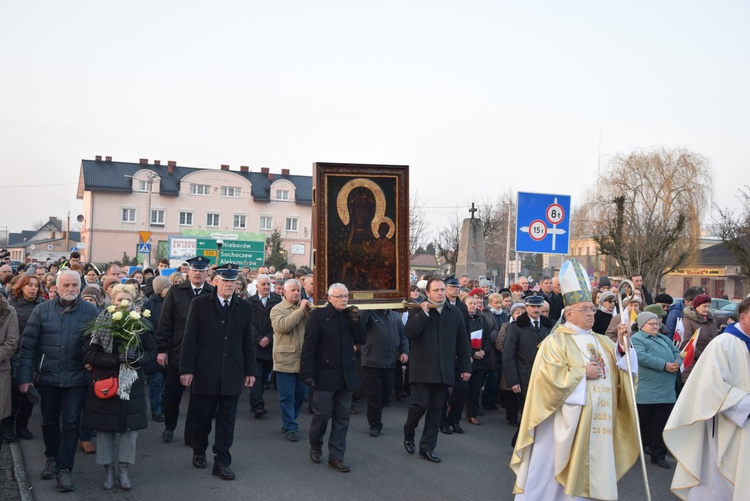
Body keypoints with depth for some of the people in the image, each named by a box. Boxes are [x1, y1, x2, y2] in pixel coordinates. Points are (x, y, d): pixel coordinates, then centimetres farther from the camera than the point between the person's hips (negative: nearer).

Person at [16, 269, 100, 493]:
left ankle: (65, 469, 10)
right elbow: (28, 345, -1)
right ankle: (52, 458, 38)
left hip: (76, 379, -2)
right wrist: (24, 376, -5)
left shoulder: (91, 312, -2)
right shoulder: (42, 310, 0)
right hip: (47, 377, 2)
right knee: (49, 422, 17)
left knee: (71, 424, 1)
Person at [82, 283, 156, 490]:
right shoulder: (100, 324, -4)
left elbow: (152, 352, 3)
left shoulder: (141, 325, 1)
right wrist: (117, 359, -20)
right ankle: (108, 470, 19)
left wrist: (137, 358, -18)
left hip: (132, 384, 1)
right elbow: (89, 355, -8)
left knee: (130, 426, 4)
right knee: (105, 426, 5)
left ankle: (124, 469, 17)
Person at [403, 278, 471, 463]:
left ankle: (427, 447, 17)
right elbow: (409, 333, -16)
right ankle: (408, 434, 19)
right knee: (421, 404, -9)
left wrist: (465, 367, 9)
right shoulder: (418, 310, 0)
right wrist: (424, 313, -20)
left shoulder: (455, 313, 7)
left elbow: (462, 342, 10)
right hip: (422, 368, -3)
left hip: (443, 370, 3)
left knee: (436, 409, 6)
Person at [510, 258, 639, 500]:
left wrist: (622, 345, -8)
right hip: (565, 425, -6)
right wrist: (583, 373, -14)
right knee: (555, 476, 1)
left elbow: (621, 371, 7)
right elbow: (549, 377, -16)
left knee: (590, 475, 9)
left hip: (598, 426, 6)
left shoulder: (603, 342, 14)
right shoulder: (555, 341, -5)